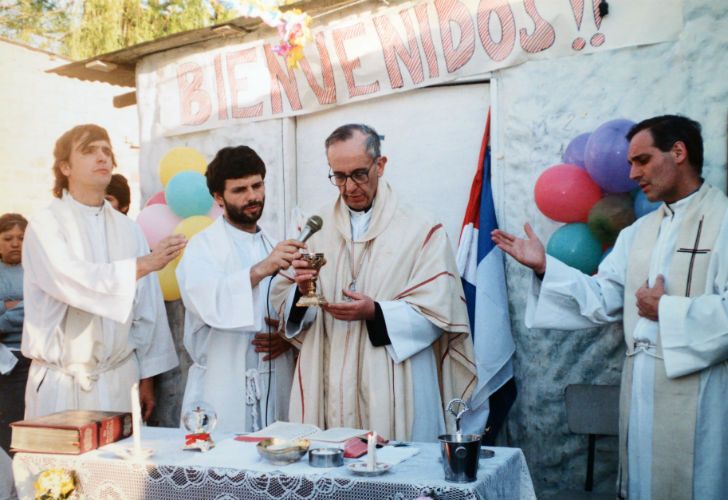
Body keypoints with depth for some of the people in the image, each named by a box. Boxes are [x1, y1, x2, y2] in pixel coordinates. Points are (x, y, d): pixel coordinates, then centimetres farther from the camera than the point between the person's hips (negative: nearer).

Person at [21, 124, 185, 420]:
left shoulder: (127, 229, 7)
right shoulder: (45, 225, -4)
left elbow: (147, 307, 6)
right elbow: (73, 282, -20)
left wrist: (147, 378, 4)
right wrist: (142, 265, -23)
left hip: (120, 378, 3)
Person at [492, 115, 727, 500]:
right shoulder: (639, 232, 13)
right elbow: (602, 299, 7)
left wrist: (666, 310, -12)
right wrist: (545, 267, -1)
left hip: (697, 389, -7)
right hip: (641, 385, 7)